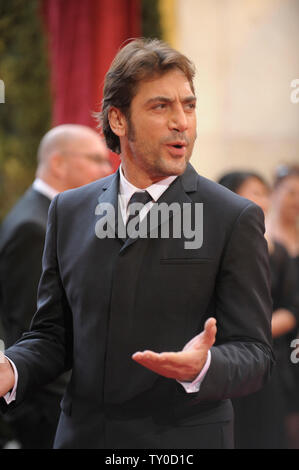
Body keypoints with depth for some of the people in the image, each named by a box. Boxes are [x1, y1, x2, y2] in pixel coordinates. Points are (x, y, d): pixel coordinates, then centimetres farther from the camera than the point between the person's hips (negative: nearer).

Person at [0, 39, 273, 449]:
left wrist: (202, 368, -28)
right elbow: (53, 335, 9)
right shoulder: (69, 211, 5)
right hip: (83, 435, 3)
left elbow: (254, 354, -8)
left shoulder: (235, 219, -6)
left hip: (183, 440, -3)